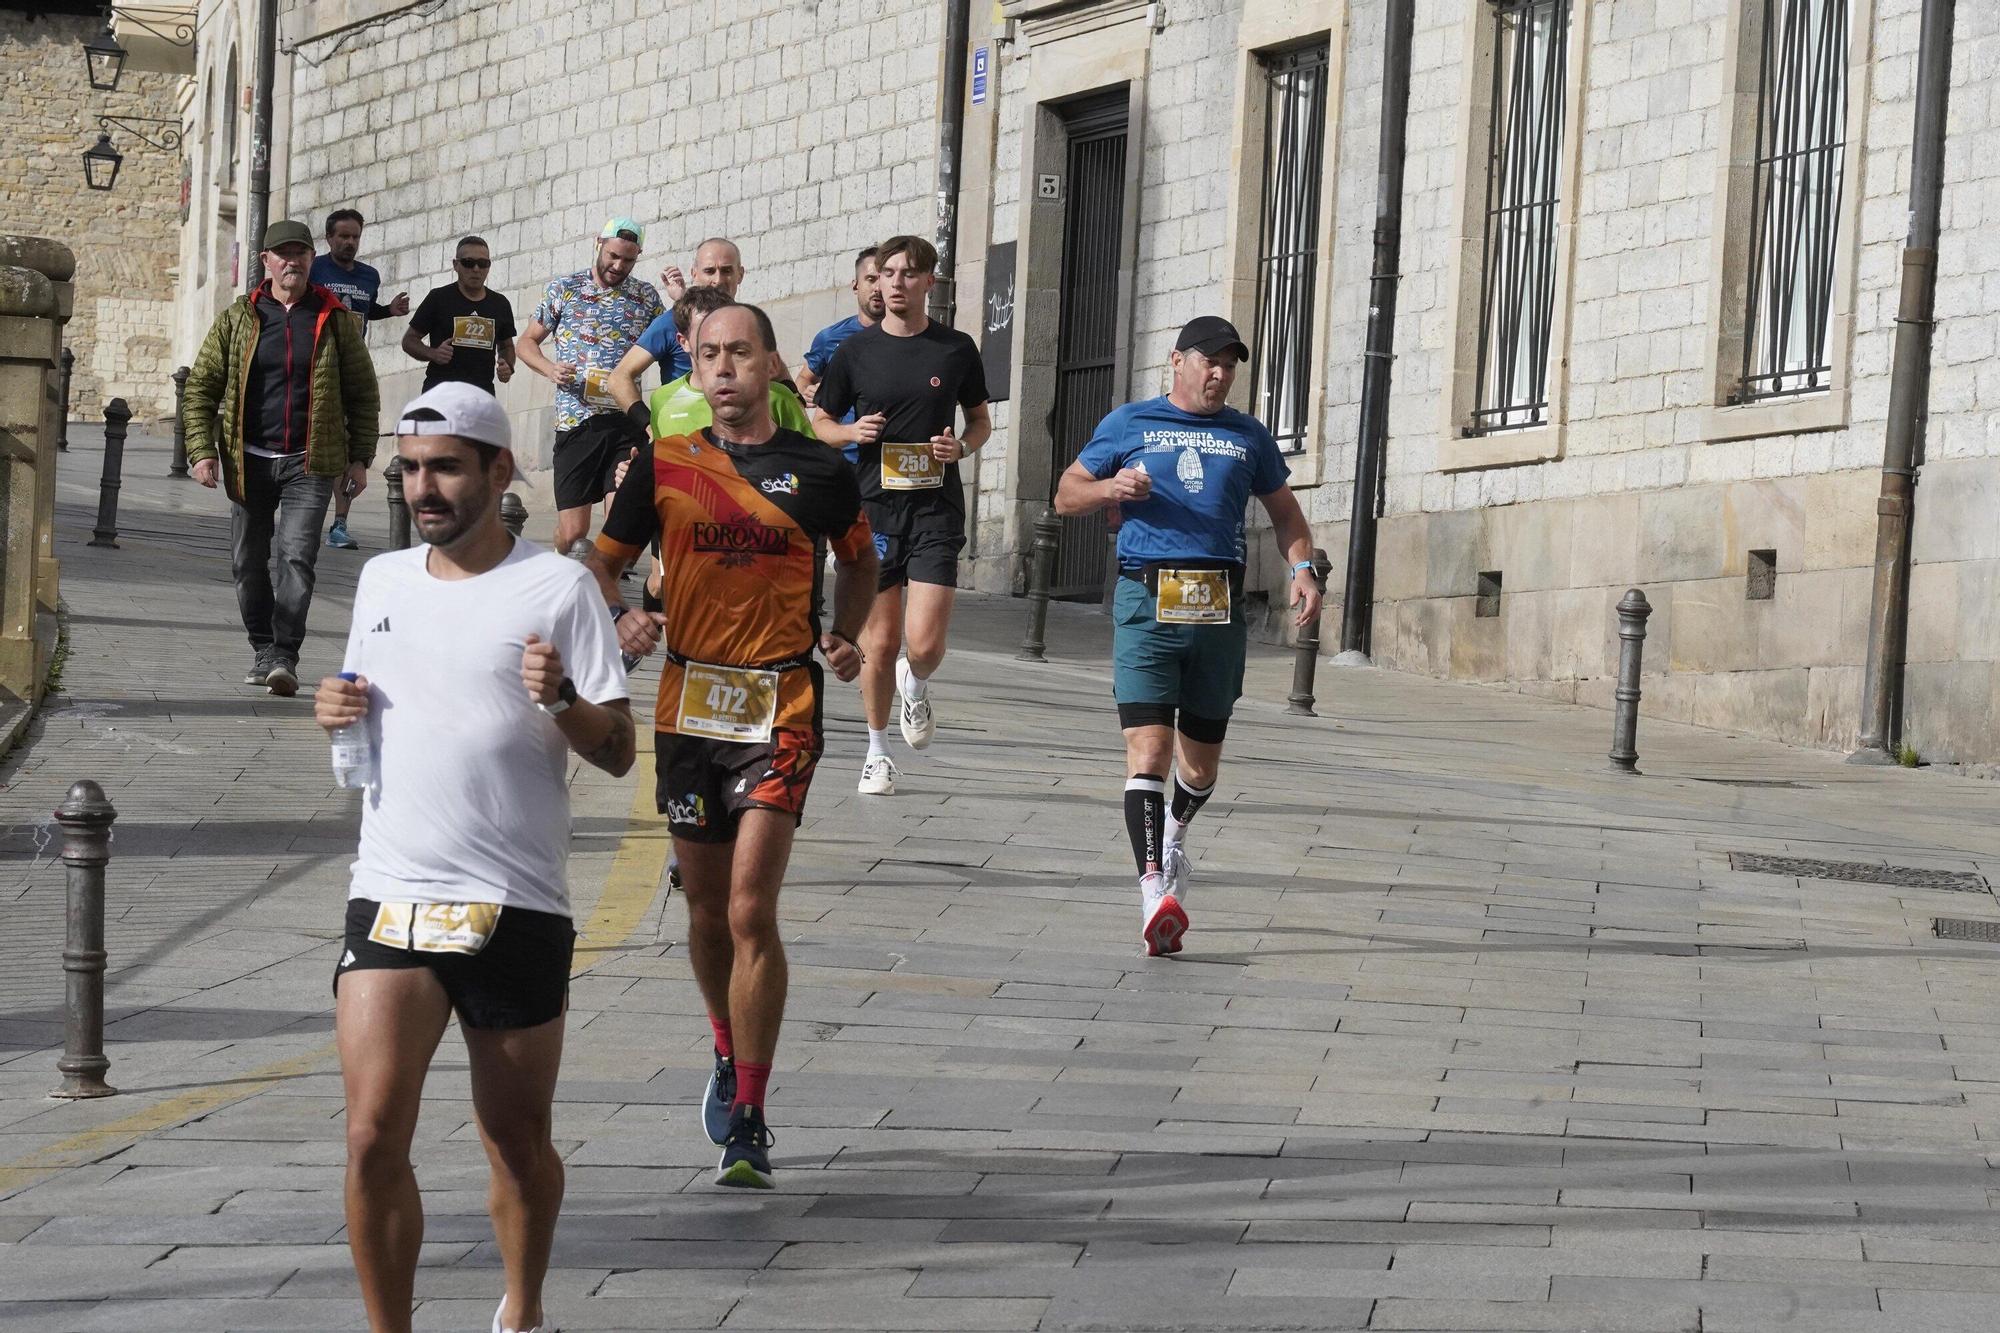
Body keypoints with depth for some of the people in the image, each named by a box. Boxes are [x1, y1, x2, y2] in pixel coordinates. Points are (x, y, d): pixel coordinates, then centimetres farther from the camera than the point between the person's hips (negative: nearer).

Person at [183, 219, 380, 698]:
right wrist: (202, 450, -5)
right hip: (249, 460, 2)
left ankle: (284, 657, -16)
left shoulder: (335, 321, 4)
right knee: (248, 560, 9)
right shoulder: (237, 319, 4)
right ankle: (264, 649, 23)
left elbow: (363, 394, 10)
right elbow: (201, 388, 5)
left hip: (310, 463, -2)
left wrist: (360, 457, 4)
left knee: (297, 555, -14)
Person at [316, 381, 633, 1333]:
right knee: (373, 1138, -11)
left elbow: (618, 752, -4)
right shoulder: (381, 579, 12)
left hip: (517, 909, -3)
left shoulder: (556, 587, -3)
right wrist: (336, 711, 3)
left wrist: (561, 701, -23)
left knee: (518, 1146, 10)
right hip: (391, 898, 3)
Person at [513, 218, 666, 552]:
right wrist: (550, 369, -8)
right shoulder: (563, 289, 6)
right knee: (573, 532, -2)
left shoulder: (646, 296, 11)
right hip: (575, 424, -1)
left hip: (626, 422, 1)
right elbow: (526, 342, 13)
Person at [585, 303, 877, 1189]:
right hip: (689, 702, 3)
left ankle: (748, 1124, -10)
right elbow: (604, 563, 11)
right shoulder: (665, 466, 4)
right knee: (707, 910, 13)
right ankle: (729, 1057, 40)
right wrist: (619, 622, -10)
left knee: (751, 909, -13)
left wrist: (845, 638, 3)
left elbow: (859, 560, 20)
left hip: (782, 707, -3)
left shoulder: (819, 472, 2)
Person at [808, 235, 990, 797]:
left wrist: (963, 446, -5)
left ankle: (916, 688, 25)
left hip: (936, 507, -1)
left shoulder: (956, 349, 3)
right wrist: (853, 431, -8)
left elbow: (981, 419, 16)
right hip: (874, 507, 1)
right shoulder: (856, 350, 4)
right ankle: (877, 751, 22)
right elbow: (818, 423, 13)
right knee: (880, 641, 4)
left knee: (925, 644, -11)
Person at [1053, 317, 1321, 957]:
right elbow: (1066, 495, 14)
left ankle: (1173, 836, 42)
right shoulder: (1128, 425, 10)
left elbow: (1284, 510, 25)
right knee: (1148, 748, -17)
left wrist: (1302, 568, 7)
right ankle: (1154, 888, -25)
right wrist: (1112, 487, -7)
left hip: (1220, 609, 3)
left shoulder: (1249, 436, 17)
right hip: (1146, 603, -3)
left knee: (1201, 760, 10)